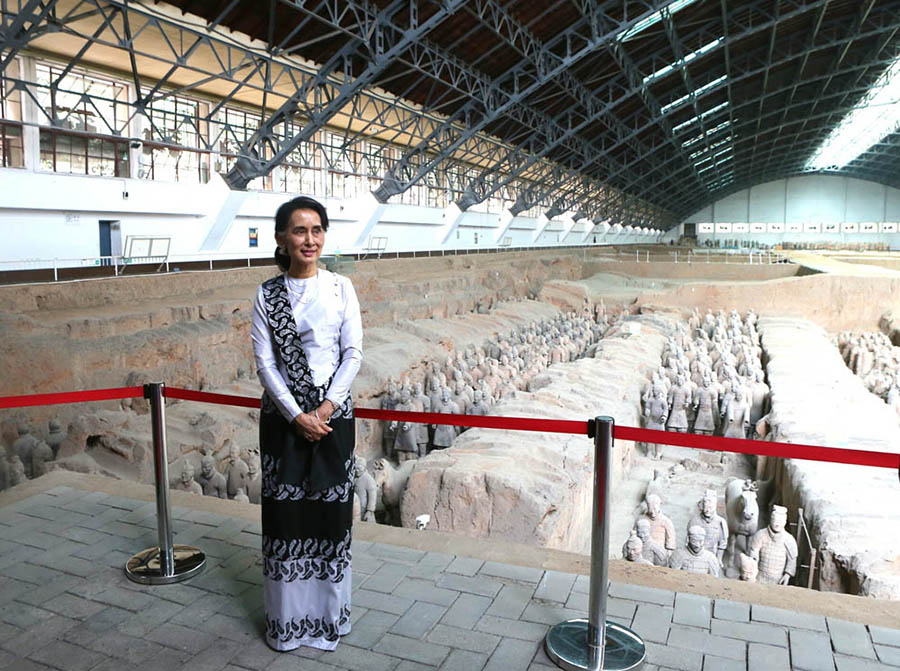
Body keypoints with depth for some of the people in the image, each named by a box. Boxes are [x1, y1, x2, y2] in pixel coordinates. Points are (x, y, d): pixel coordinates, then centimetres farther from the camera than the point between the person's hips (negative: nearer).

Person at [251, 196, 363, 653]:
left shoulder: (341, 288, 0)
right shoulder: (268, 294, 0)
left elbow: (353, 353, -3)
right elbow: (265, 362, -4)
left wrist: (326, 407, -12)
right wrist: (298, 416, -12)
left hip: (334, 413, 0)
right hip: (284, 416, 0)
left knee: (331, 507, 6)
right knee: (285, 510, 6)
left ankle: (328, 613, 25)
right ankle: (287, 618, 23)